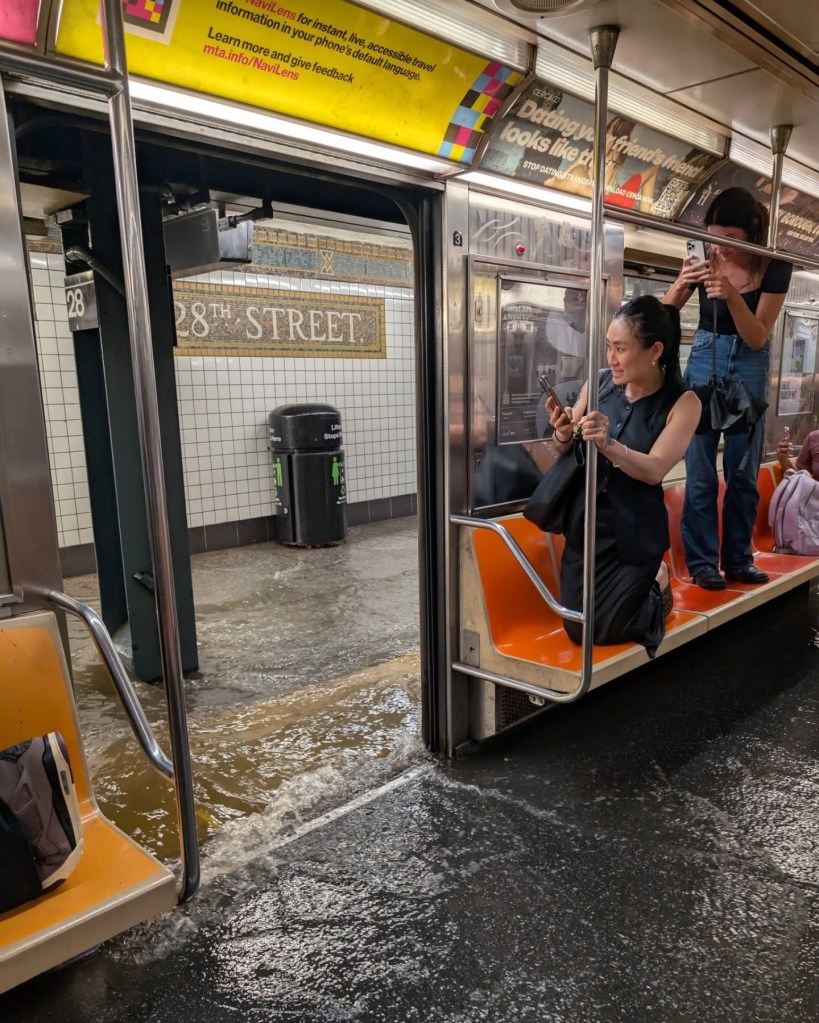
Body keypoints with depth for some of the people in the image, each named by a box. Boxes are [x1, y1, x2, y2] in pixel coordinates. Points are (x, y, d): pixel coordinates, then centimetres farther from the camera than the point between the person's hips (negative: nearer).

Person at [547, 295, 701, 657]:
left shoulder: (682, 402, -14)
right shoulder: (600, 382, -5)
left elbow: (654, 469, -22)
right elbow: (566, 450, 2)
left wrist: (608, 444, -40)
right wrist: (563, 434, -21)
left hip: (635, 531, -4)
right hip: (586, 521, 4)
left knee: (605, 631, 3)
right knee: (577, 630, 10)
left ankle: (655, 579, 30)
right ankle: (638, 581, 36)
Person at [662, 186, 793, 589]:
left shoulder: (775, 266, -9)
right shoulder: (704, 259, -7)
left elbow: (757, 338, -14)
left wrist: (732, 295, -29)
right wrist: (681, 285, -26)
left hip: (749, 368, 0)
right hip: (704, 362, 0)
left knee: (743, 472, 6)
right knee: (700, 472, -2)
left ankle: (738, 560, 17)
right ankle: (702, 562, 5)